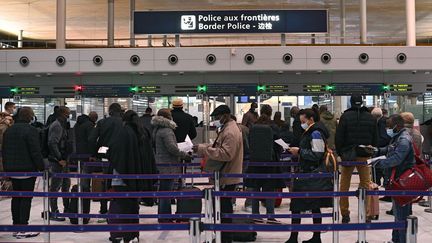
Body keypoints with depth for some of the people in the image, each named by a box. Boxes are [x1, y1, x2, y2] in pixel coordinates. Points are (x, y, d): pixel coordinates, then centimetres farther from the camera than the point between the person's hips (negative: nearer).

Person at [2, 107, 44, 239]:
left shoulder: (8, 130, 11)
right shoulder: (31, 130, -14)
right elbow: (36, 152, -17)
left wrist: (7, 167, 22)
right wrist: (42, 167, -10)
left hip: (12, 169, 7)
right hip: (27, 169, -7)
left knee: (16, 197, 14)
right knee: (26, 198, -4)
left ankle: (16, 226, 17)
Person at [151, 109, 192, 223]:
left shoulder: (157, 129, 13)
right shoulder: (166, 130, -18)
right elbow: (172, 147, -22)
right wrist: (184, 155, -10)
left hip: (160, 166, 10)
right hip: (168, 166, -10)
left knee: (163, 192, 18)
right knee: (167, 192, -4)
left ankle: (163, 217, 27)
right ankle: (165, 218, 1)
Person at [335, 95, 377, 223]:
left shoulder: (345, 116, -6)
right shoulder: (371, 118, 3)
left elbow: (339, 137, -7)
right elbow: (375, 138, 8)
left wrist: (340, 152, 3)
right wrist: (372, 153, 16)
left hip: (348, 155, -2)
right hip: (364, 155, 2)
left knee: (344, 185, 6)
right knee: (366, 184, 6)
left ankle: (345, 213, 7)